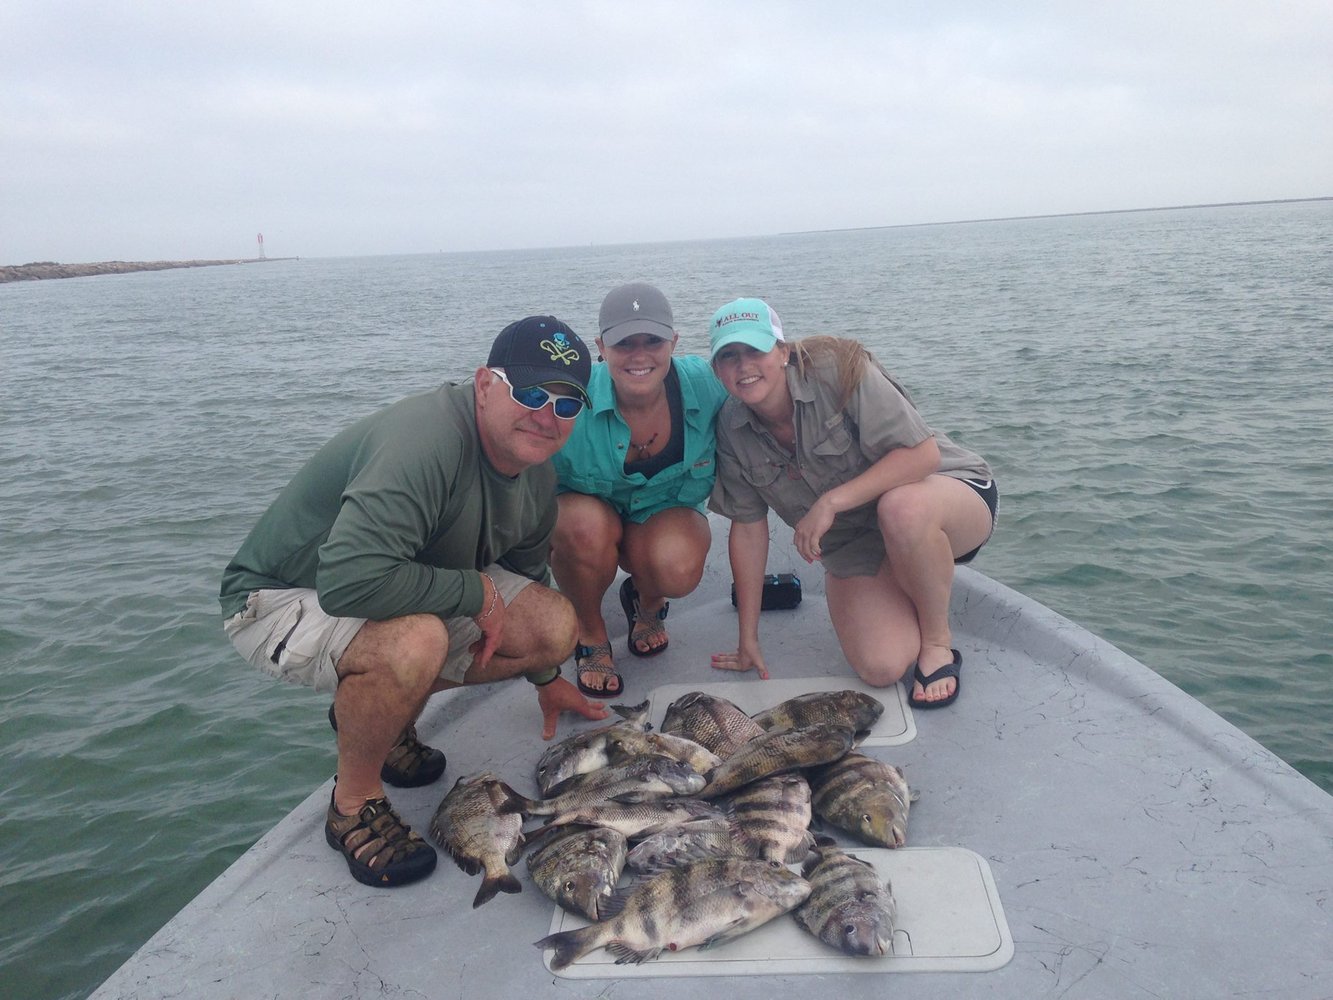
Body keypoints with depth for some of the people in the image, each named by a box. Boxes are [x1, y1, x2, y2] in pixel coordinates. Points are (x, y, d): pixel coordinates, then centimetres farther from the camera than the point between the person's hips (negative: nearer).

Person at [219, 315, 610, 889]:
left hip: (410, 592, 8)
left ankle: (381, 714, 12)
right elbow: (350, 581, -43)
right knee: (415, 641, -40)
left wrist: (545, 677, 23)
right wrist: (475, 592, -29)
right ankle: (354, 804, -9)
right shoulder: (423, 443, -33)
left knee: (555, 625, -7)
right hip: (282, 599, -8)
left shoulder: (535, 465, -3)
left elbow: (524, 571, 15)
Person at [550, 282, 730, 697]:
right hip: (582, 504, -1)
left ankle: (646, 600, 10)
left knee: (680, 570, -32)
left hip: (665, 510, 1)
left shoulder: (704, 384, -24)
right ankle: (591, 637, -6)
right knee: (588, 526, -38)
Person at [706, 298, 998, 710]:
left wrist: (832, 501, -34)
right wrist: (748, 638, -2)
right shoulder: (732, 429, -7)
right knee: (880, 667, -20)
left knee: (902, 508, -41)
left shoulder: (836, 369, -22)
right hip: (855, 545, 4)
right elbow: (748, 529, -3)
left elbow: (923, 453, -26)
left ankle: (939, 641, -13)